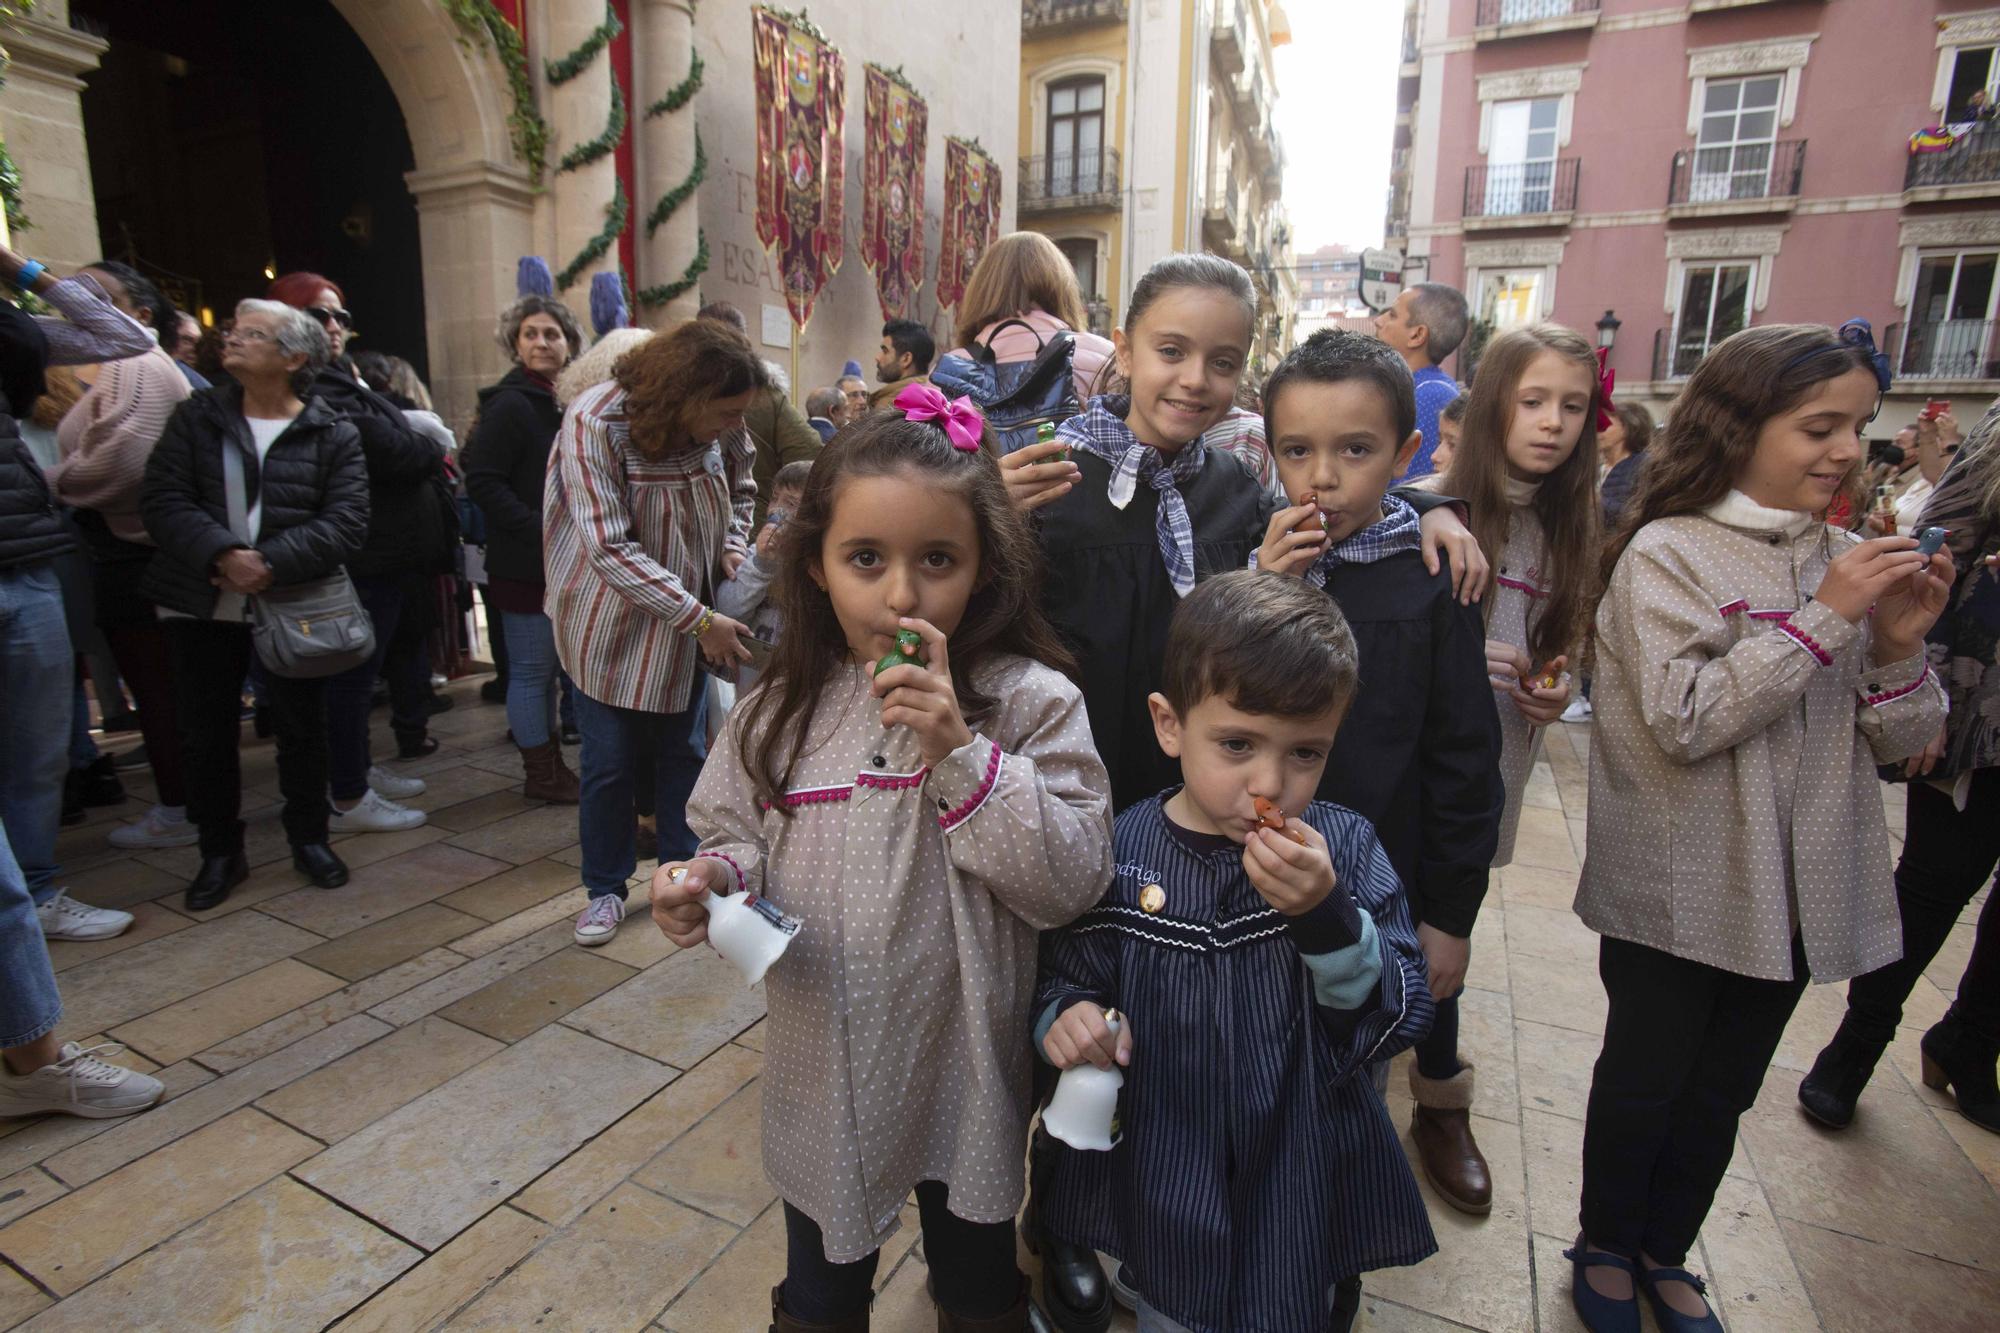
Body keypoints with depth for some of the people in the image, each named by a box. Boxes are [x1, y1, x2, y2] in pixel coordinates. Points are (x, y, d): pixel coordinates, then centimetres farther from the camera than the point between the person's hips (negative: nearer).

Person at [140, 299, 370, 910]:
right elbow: (162, 500, -5)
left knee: (302, 728, 8)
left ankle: (309, 838, 26)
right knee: (206, 734, 9)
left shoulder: (332, 433, -1)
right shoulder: (196, 416, 5)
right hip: (201, 605, 2)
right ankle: (220, 852, 25)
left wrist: (271, 562, -22)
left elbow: (346, 521, -11)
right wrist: (223, 554, -21)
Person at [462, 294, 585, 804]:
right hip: (524, 564, -8)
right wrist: (541, 530, -21)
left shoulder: (561, 404, 14)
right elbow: (483, 480, -17)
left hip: (559, 560, 8)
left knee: (545, 667, 15)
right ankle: (542, 774, 11)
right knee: (531, 669, 0)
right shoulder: (511, 404, -12)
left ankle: (549, 765, 26)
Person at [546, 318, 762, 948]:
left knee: (684, 752, 12)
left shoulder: (721, 429, -10)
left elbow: (740, 490, 11)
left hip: (689, 621, 4)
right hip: (609, 625, -4)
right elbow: (611, 551, -26)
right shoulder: (593, 423, -23)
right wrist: (701, 620, -28)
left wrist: (734, 553, -8)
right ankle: (605, 889, 28)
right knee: (609, 762, 7)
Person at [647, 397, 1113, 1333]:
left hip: (967, 1077, -2)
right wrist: (712, 879, -19)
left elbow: (1073, 880, -21)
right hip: (823, 1075, 2)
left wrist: (963, 752, -30)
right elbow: (738, 837, 3)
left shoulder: (1030, 700, -17)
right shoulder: (782, 709, -8)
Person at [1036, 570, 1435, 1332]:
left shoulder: (1346, 849, -13)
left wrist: (1325, 914, -32)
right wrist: (1066, 1018, -24)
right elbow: (1062, 980, -2)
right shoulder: (1118, 853, -14)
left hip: (1301, 1202, 1)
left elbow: (1398, 1023, -16)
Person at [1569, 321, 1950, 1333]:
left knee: (1722, 1091, 21)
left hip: (1799, 889, 6)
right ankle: (1605, 1249, 37)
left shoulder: (1848, 560, 4)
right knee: (1643, 1083, 12)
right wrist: (1824, 618, -21)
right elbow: (1686, 723, -22)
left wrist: (1897, 644, -12)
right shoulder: (1667, 554, -13)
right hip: (1679, 893, -5)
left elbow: (1898, 742, 5)